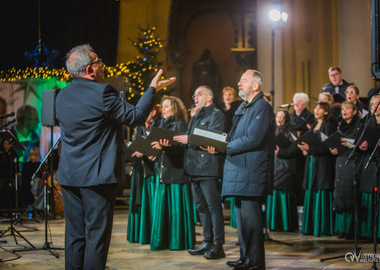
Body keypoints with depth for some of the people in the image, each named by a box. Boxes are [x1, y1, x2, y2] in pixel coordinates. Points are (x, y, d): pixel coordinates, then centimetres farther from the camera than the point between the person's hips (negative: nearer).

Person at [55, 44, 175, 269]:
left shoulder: (62, 96, 9)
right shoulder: (101, 92, -14)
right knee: (97, 234, 1)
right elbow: (136, 116, -9)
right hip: (97, 175, -7)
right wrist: (153, 88, 4)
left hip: (69, 175, 7)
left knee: (75, 234, 12)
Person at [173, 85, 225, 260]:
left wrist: (189, 140, -21)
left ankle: (218, 245, -5)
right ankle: (207, 242, 17)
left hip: (208, 166, -9)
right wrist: (173, 141, 3)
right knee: (201, 206, 10)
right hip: (194, 167, 9)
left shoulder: (216, 114, -3)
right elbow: (187, 139, 20)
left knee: (213, 205, -7)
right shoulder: (195, 118, 24)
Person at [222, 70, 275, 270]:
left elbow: (253, 139, -20)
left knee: (250, 216, -8)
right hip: (240, 171, 10)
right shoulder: (243, 108, 21)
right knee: (241, 215, 14)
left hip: (251, 172, -10)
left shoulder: (262, 107, -11)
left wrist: (226, 147, -11)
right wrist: (227, 145, 4)